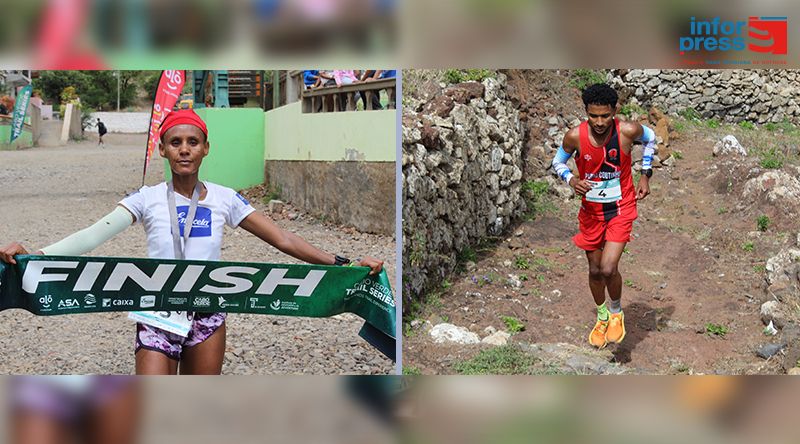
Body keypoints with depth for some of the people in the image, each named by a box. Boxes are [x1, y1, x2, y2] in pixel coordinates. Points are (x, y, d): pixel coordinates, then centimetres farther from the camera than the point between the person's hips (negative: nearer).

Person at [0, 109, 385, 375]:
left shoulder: (224, 199, 0)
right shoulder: (148, 199, -4)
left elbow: (283, 239, -2)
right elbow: (94, 234, -16)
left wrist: (342, 263, -11)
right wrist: (33, 255, -32)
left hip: (208, 319, 2)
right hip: (158, 319, -2)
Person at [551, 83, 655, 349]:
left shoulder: (628, 131, -20)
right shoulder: (575, 137, -19)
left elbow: (650, 138, 5)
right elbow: (558, 162, 1)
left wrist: (645, 175, 3)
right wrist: (572, 180, -19)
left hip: (621, 208, -2)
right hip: (591, 210, 2)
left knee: (608, 269, -16)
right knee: (595, 270, 14)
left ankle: (616, 312, 16)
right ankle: (602, 316, 41)